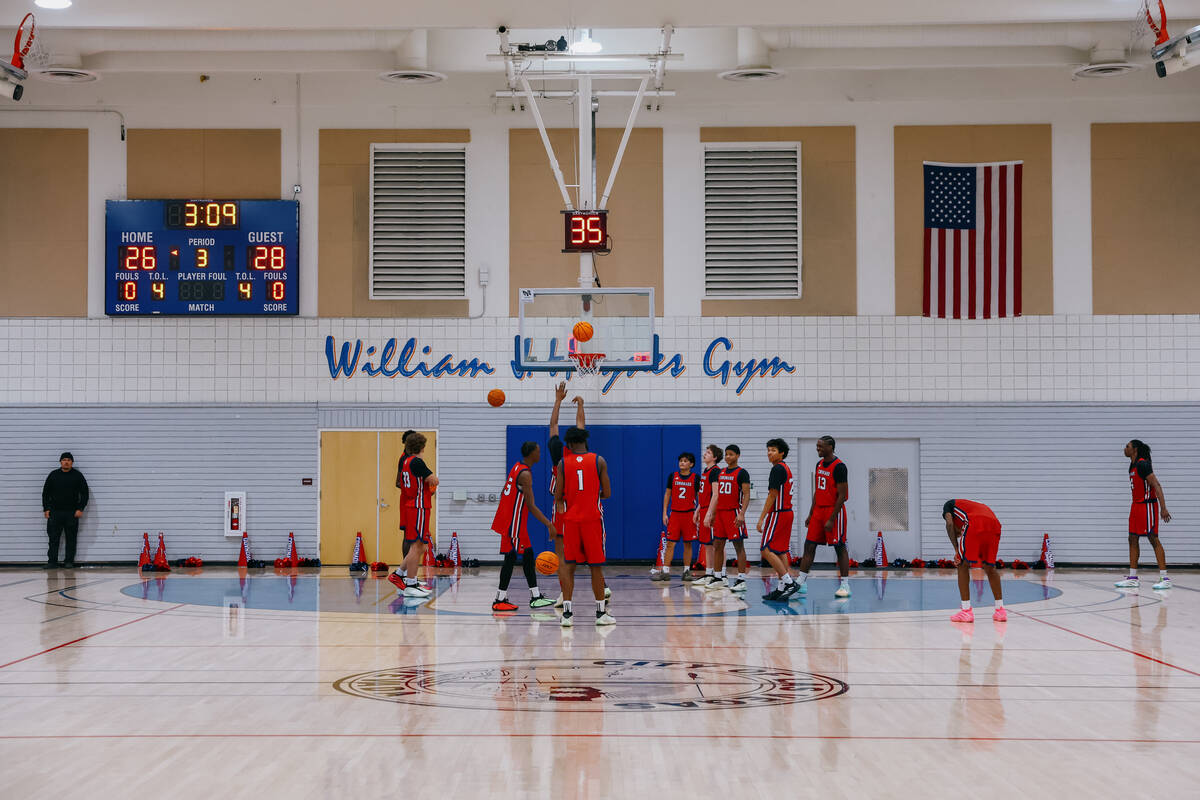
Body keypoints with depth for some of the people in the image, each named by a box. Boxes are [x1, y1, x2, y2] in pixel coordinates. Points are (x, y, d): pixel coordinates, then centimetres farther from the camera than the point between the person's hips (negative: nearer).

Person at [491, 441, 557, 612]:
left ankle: (535, 597, 13)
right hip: (513, 521, -10)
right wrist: (549, 524, -23)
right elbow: (531, 506, -23)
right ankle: (500, 600, -2)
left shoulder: (517, 467, 11)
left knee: (528, 554, 11)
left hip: (507, 518, 10)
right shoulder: (525, 474, -19)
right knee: (511, 558, -5)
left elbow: (503, 493, 19)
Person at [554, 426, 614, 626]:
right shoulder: (599, 461, -1)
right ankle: (601, 612, 9)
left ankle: (567, 612, -2)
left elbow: (558, 496, -1)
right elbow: (607, 493, -1)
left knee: (569, 565, 5)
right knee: (596, 565, 6)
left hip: (570, 518, 1)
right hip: (593, 518, -1)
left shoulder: (563, 463, 0)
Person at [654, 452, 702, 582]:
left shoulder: (696, 478, 1)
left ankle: (687, 571, 10)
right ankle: (665, 572, -3)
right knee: (670, 543, -3)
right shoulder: (672, 476, 6)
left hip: (689, 514, -1)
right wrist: (664, 513, 5)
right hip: (674, 513, 1)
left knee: (688, 543, 3)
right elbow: (667, 495, 10)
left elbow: (700, 497, 4)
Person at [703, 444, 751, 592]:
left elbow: (746, 495, -11)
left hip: (734, 512, -7)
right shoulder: (720, 473, 15)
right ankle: (719, 577, 15)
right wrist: (711, 514, 13)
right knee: (717, 545, 7)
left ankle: (741, 580, -7)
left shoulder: (742, 473, -6)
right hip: (720, 512, 7)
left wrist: (742, 514, -21)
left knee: (739, 545, -6)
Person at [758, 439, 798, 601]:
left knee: (766, 550, -11)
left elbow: (772, 495, -17)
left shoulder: (777, 469, -13)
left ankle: (788, 582, -15)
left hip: (778, 513, -10)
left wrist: (762, 518, -16)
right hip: (787, 512, 10)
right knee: (780, 552, 10)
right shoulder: (786, 469, 17)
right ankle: (781, 588, 10)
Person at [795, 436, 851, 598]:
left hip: (834, 510, -8)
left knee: (840, 548, -2)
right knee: (809, 546, 4)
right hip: (818, 510, 8)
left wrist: (831, 519, -20)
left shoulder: (839, 467, -15)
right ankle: (800, 583, 5)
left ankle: (845, 585, 4)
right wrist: (811, 514, 15)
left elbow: (842, 496, -17)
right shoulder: (819, 464, 11)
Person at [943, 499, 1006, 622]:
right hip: (995, 524, 5)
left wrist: (956, 549, 5)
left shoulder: (949, 505, 29)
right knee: (989, 567, 23)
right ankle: (1000, 610, 24)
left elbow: (949, 523, 7)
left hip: (974, 524, -5)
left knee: (963, 565, 11)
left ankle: (966, 611, 6)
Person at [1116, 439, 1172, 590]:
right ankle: (1132, 578, 12)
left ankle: (1165, 579, -8)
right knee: (1133, 539, 8)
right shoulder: (1133, 466, 14)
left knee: (1153, 539, -9)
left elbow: (1156, 485, -21)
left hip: (1147, 505, -10)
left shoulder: (1143, 464, -16)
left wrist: (1163, 508, -27)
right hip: (1136, 505, 10)